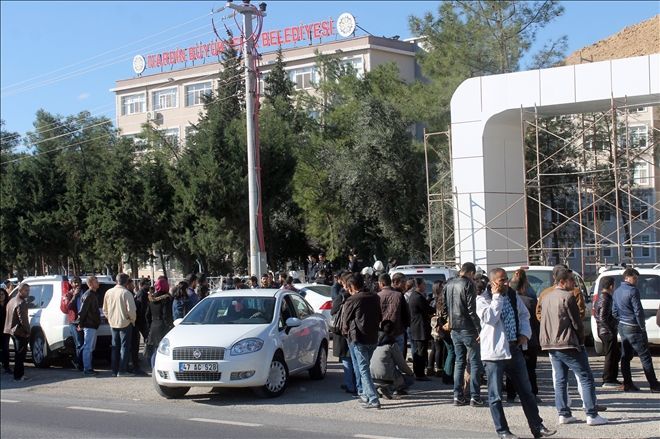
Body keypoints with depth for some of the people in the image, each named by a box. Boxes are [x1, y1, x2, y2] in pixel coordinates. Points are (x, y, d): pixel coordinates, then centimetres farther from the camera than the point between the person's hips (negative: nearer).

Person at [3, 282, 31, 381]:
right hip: (21, 332, -10)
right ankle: (18, 375, -1)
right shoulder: (21, 303, -18)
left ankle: (19, 374, 25)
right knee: (20, 354, -4)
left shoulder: (11, 301, 13)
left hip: (13, 331, 10)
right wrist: (27, 331, -15)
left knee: (18, 354, 18)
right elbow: (23, 319, -24)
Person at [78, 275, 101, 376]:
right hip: (89, 325, -10)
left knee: (91, 347, 15)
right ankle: (87, 369, -3)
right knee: (88, 347, -6)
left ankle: (89, 367, 22)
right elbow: (82, 311, -20)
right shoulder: (88, 295, -16)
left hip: (93, 325, 10)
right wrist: (81, 324, -19)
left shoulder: (93, 294, 16)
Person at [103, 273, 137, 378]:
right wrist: (132, 320, -2)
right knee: (124, 347, 1)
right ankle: (122, 370, -3)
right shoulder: (126, 293, -15)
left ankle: (114, 370, 15)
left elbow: (105, 309, 12)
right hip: (125, 323, -6)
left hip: (113, 323, 6)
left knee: (115, 347, 13)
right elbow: (131, 310, -18)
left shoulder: (109, 292, 4)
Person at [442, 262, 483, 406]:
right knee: (475, 361, 1)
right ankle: (475, 396, -2)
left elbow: (444, 306, 13)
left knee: (459, 361, 13)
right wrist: (479, 329, -14)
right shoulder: (468, 284, -13)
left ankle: (458, 396, 10)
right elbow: (471, 310, -17)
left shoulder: (448, 284, 8)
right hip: (468, 329, -6)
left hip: (454, 329, 6)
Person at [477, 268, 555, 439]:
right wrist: (497, 296, -18)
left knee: (526, 391, 10)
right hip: (494, 352, -6)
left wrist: (525, 334, 3)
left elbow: (524, 315, 20)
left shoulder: (513, 295, 9)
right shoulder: (482, 299, -8)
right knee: (496, 395, 1)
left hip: (514, 349, 6)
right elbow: (490, 318, -24)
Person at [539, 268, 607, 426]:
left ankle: (563, 414, 12)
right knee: (586, 378, -3)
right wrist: (581, 338, 3)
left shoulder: (545, 297, 12)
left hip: (551, 344, 8)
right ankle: (592, 415, -7)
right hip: (568, 344, -8)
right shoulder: (568, 296, -12)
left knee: (560, 379, 13)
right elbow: (576, 321, -11)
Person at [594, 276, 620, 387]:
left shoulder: (600, 298, 14)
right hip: (608, 332, -10)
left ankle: (612, 379, 24)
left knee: (616, 354, 18)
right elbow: (603, 317, -24)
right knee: (610, 356, -3)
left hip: (604, 332, 10)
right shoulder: (606, 300, -18)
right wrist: (611, 330, -19)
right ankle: (608, 380, 2)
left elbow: (597, 315, 19)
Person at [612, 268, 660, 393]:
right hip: (633, 328, -8)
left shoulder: (617, 292, 11)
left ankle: (627, 384, 10)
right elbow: (638, 311, -17)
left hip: (622, 326, 8)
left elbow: (614, 312, 16)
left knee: (625, 356, 10)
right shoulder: (632, 291, -16)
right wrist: (643, 327, -9)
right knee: (645, 356, -4)